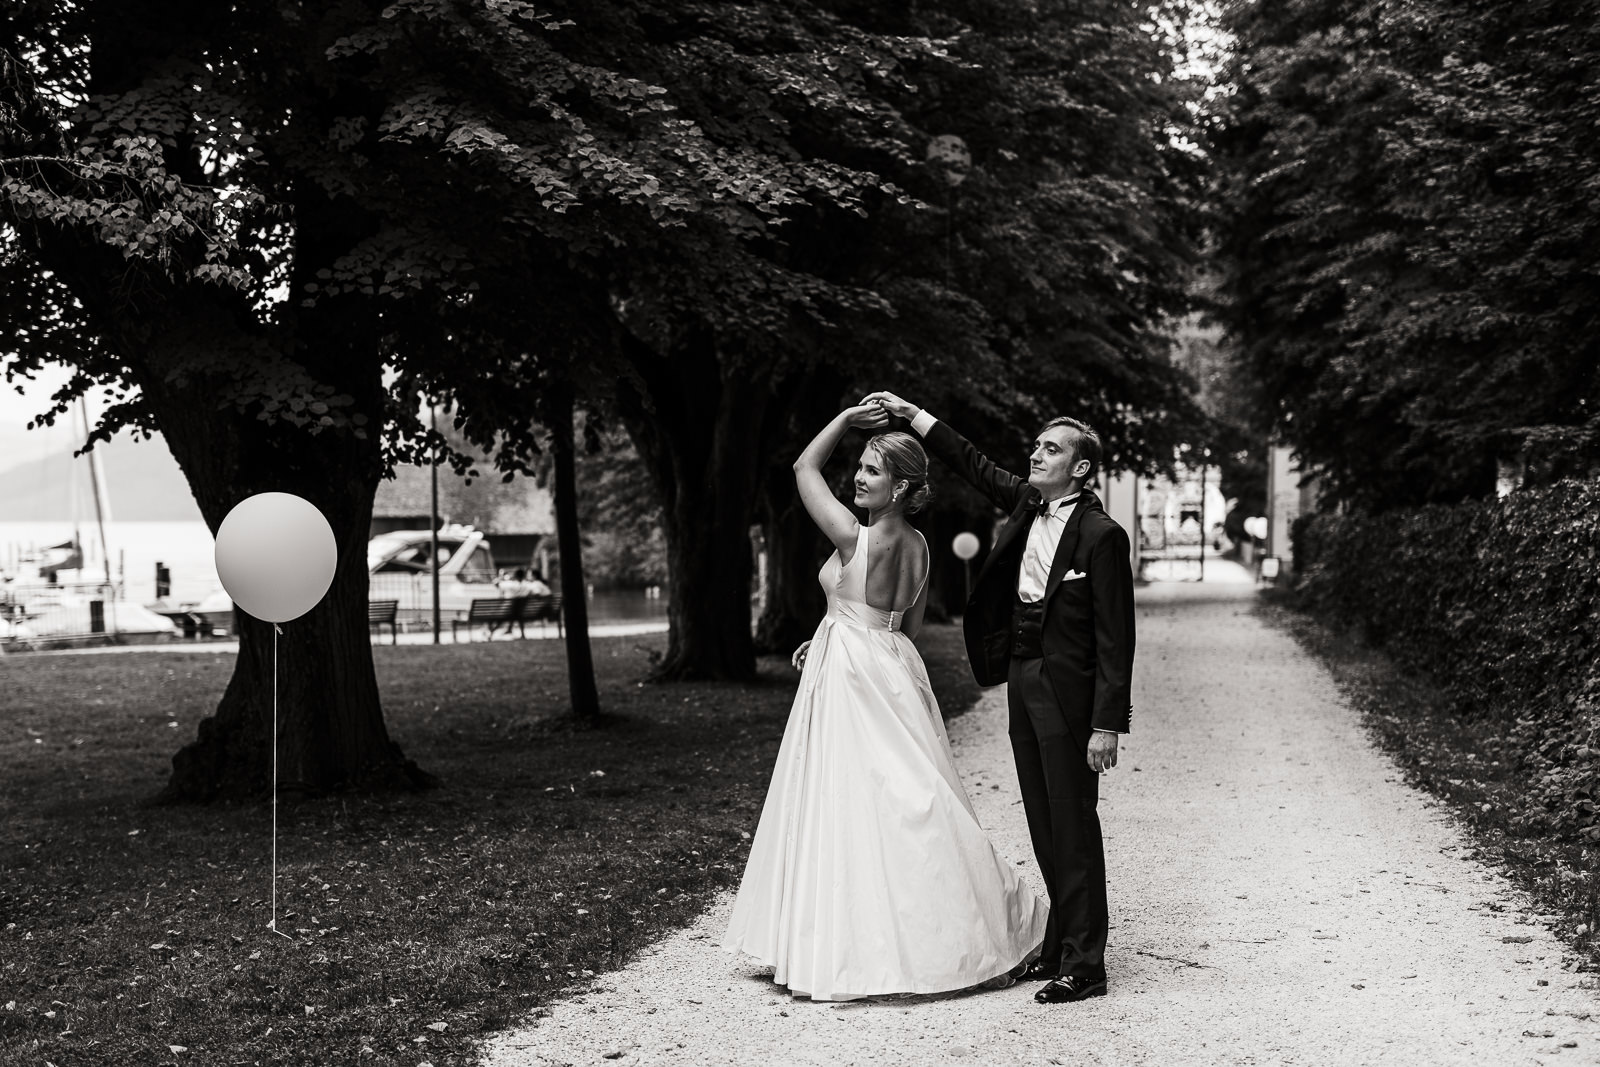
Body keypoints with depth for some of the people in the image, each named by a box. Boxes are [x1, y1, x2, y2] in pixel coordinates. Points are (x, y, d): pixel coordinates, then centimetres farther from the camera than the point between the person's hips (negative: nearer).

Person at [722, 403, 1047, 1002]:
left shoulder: (857, 538, -16)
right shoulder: (916, 546, 7)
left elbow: (804, 468, -6)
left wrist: (847, 418, 0)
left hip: (853, 680, -8)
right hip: (894, 667, 8)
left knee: (850, 807, -3)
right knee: (902, 804, 13)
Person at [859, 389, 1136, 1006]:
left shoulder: (1102, 535, -12)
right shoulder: (1026, 505, 8)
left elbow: (1115, 637, -14)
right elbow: (972, 464, 21)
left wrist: (1107, 724, -18)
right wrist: (909, 413, 16)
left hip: (1068, 690, -8)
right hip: (1022, 680, 8)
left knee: (1073, 825, -4)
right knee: (1043, 825, 12)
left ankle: (1083, 966, 2)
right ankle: (1059, 946, 22)